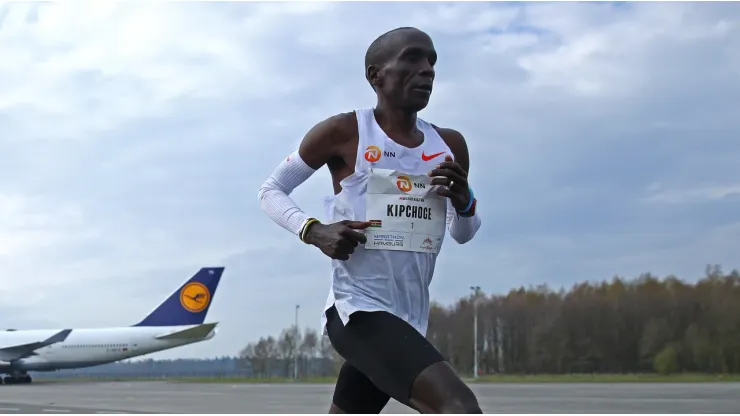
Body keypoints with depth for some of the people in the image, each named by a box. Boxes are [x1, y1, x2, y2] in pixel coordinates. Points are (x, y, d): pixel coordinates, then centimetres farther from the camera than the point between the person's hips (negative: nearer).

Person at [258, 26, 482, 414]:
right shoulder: (343, 133, -6)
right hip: (358, 310, -7)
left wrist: (464, 202, -5)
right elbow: (270, 189, 4)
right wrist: (314, 230, -16)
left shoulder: (449, 146, 8)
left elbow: (463, 234, 19)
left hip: (408, 320, 7)